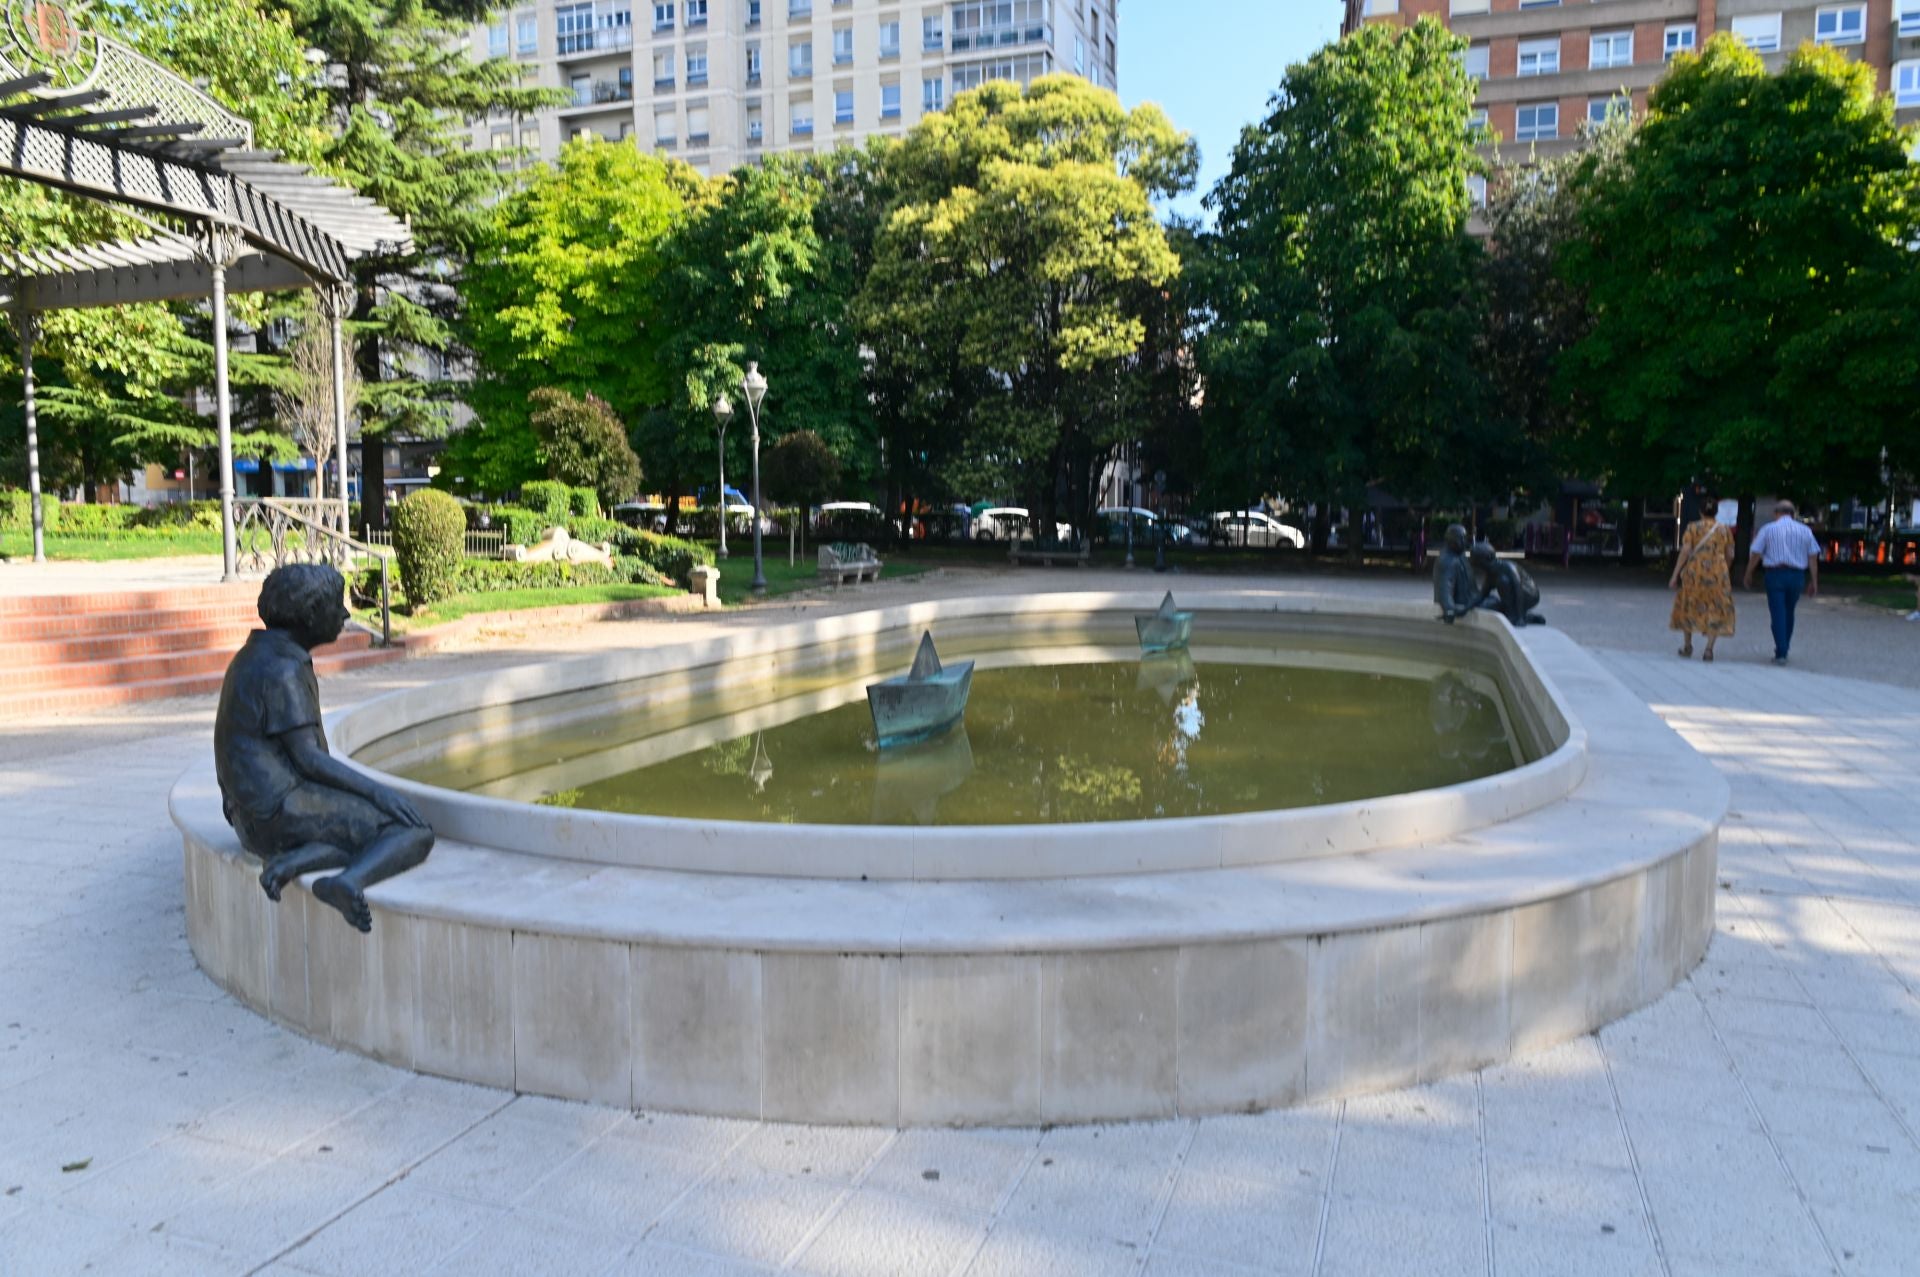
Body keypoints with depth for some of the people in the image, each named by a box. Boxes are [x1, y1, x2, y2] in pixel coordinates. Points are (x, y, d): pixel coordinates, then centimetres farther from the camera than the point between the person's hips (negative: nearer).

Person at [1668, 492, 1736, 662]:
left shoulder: (1692, 527, -2)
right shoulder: (1725, 529, 6)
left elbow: (1685, 552, -8)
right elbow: (1730, 555, 7)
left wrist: (1675, 575, -7)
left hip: (1694, 572, -1)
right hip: (1718, 574, 1)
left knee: (1689, 607, 14)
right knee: (1715, 611, 5)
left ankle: (1687, 646, 21)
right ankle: (1709, 649, -4)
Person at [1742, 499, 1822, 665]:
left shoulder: (1768, 529, 1)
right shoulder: (1805, 530, 8)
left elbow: (1756, 555, -2)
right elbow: (1813, 558, 5)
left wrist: (1748, 575, 8)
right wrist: (1814, 581, 9)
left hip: (1775, 574, -3)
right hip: (1797, 576, 3)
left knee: (1778, 614, -2)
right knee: (1789, 613, 17)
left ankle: (1781, 653, -8)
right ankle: (1784, 649, 26)